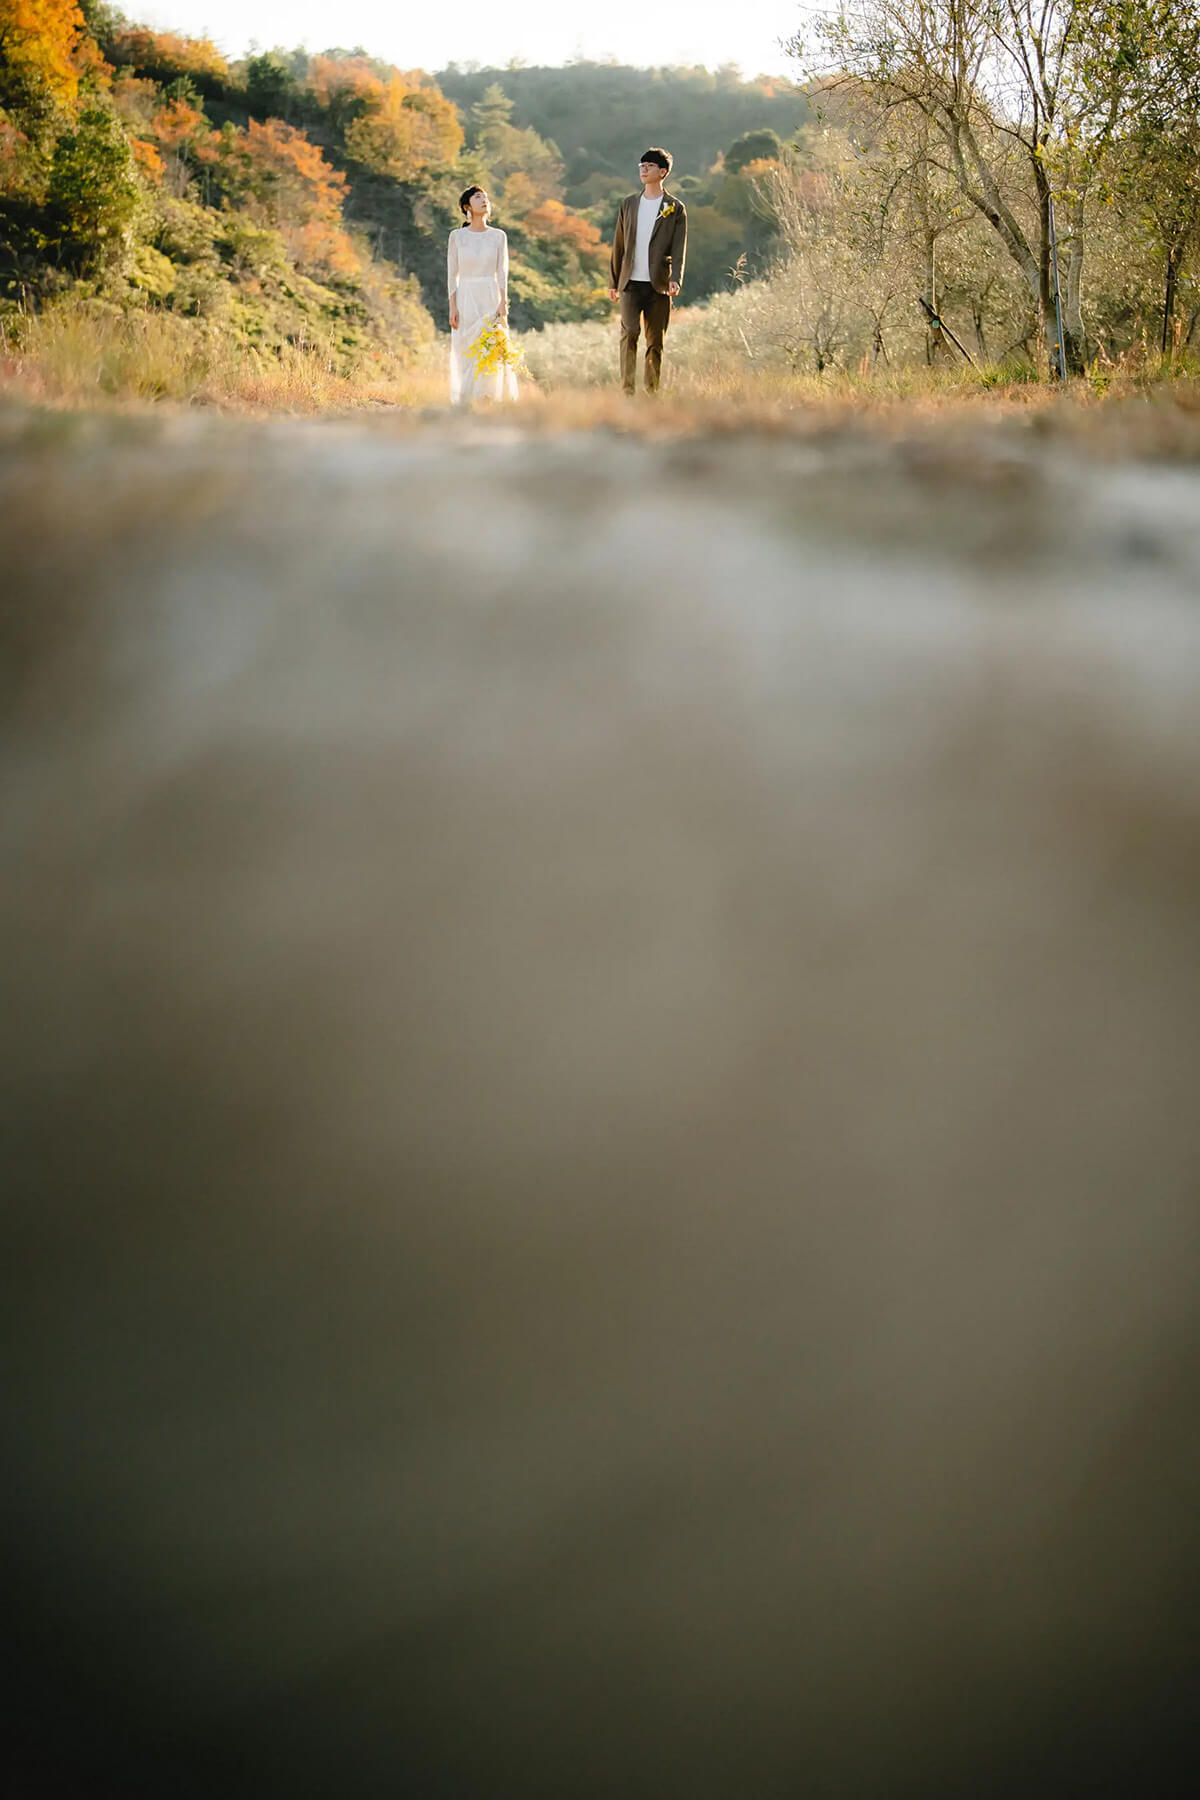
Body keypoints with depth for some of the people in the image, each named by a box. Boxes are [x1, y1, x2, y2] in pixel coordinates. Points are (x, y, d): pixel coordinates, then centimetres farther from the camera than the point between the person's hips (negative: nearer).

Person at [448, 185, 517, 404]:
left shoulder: (498, 236, 6)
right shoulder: (457, 236, 4)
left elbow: (502, 273, 4)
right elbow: (452, 274, 3)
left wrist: (503, 304, -6)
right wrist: (453, 307, -5)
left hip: (491, 298, 1)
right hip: (466, 299, -1)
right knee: (465, 353, -2)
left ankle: (488, 398, -1)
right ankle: (463, 402, 2)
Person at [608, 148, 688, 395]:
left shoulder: (675, 208, 5)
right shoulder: (629, 204, 13)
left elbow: (679, 248, -2)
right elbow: (619, 245, 17)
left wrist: (675, 279, -17)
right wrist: (614, 281, 15)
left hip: (658, 284, -1)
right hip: (631, 282, 1)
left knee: (655, 341, 3)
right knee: (630, 331, -14)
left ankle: (652, 392, 11)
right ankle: (627, 390, -15)